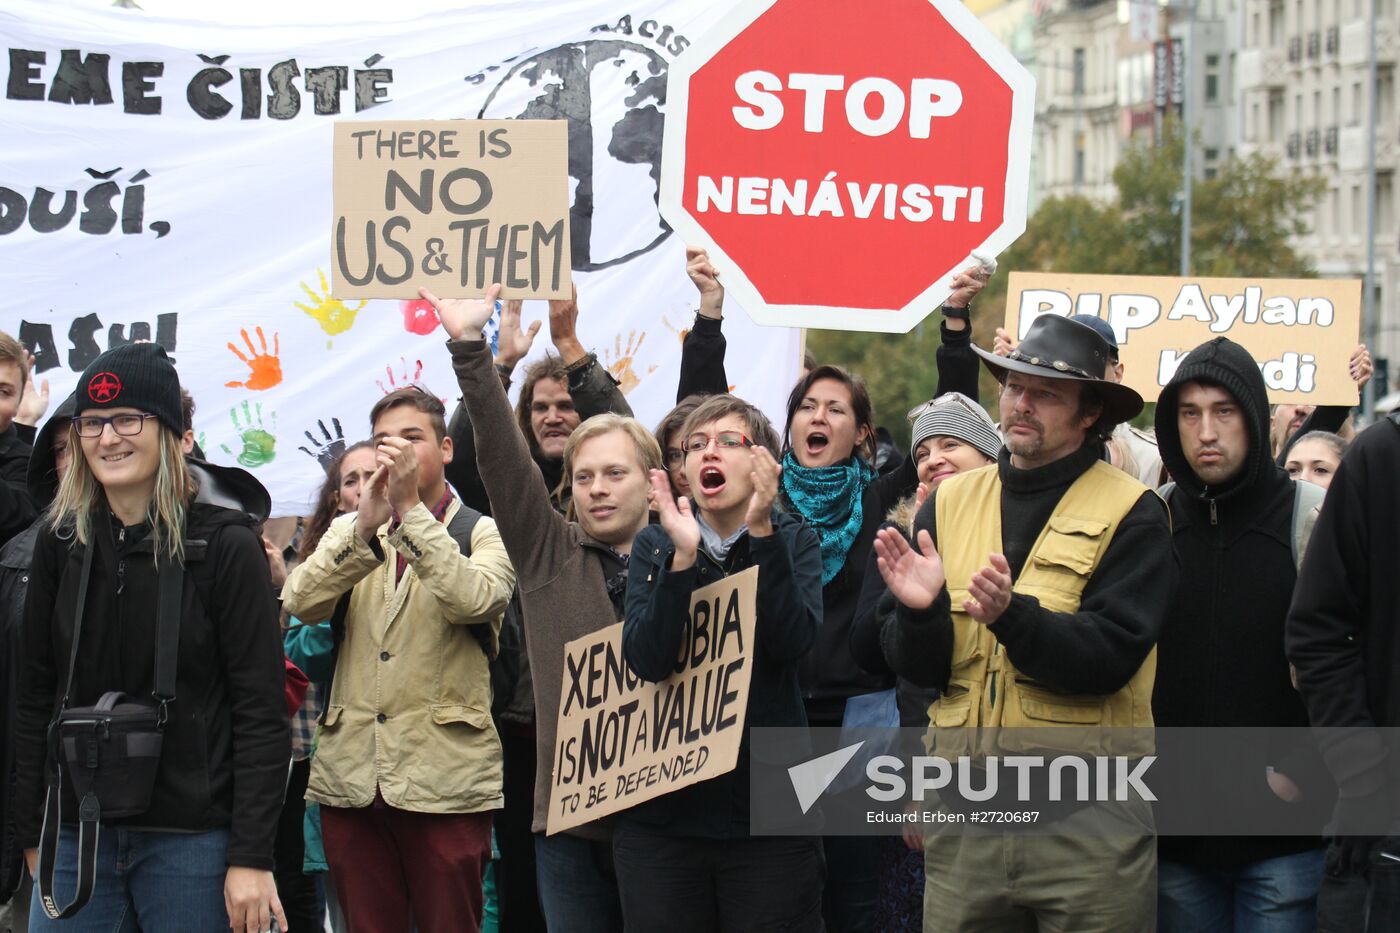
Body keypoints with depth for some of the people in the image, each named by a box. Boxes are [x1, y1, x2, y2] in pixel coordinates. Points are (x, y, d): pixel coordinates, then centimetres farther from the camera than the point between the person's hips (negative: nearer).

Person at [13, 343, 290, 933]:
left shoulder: (226, 545, -6)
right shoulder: (61, 542, 6)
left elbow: (261, 711, -7)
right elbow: (35, 696, 10)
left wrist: (251, 857, -12)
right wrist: (31, 834, 7)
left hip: (190, 839, -4)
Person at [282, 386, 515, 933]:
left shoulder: (483, 534, 6)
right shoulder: (348, 534, 17)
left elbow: (472, 600, -17)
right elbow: (300, 602, -3)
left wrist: (411, 508, -18)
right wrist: (366, 528, -16)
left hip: (443, 781, -3)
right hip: (352, 778, 4)